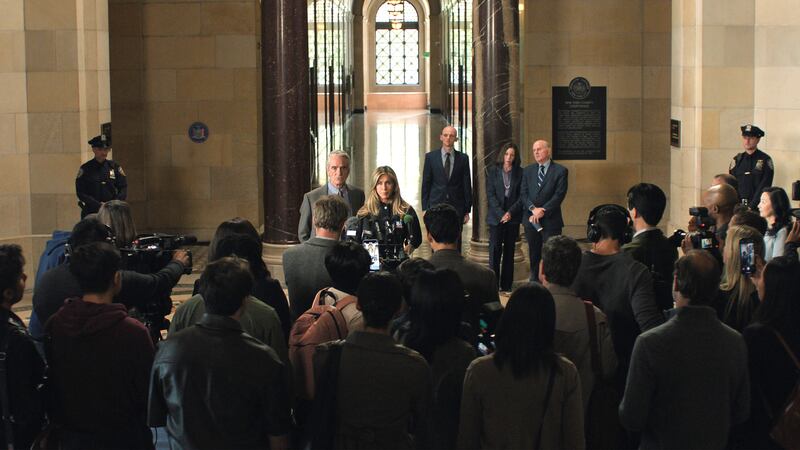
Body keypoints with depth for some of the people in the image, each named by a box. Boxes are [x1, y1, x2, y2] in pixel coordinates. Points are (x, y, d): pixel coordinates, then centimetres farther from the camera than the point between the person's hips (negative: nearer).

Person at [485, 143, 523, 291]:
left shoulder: (520, 173, 5)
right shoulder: (492, 170, 3)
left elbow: (521, 196, 2)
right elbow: (490, 194, -2)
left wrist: (510, 212, -11)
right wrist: (501, 213, -11)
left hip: (513, 217, 1)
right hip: (496, 216, -1)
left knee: (509, 251, 3)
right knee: (495, 250, -6)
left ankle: (506, 285, 7)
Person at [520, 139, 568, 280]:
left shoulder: (560, 171, -2)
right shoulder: (528, 171, 12)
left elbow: (559, 195, -9)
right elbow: (523, 193, 4)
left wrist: (542, 211, -14)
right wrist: (533, 209, -13)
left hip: (550, 220, -4)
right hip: (530, 220, 4)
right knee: (534, 257, 10)